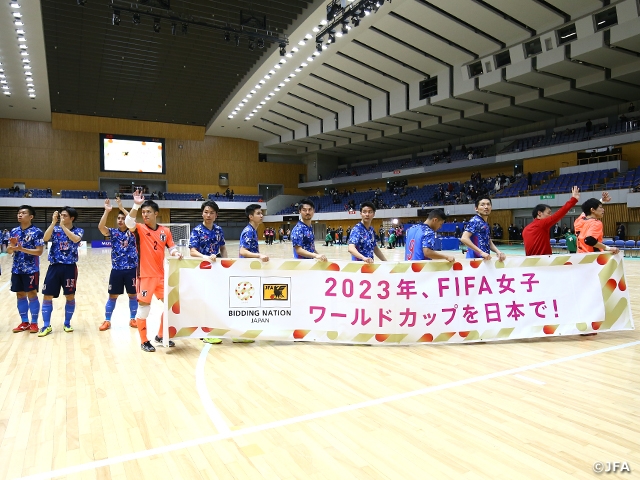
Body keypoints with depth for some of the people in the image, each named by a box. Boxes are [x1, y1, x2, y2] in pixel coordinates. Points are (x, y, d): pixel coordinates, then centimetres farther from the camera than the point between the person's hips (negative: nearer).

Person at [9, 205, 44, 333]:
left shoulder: (36, 232, -9)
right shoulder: (14, 231, 8)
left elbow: (39, 251, -14)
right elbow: (9, 251, 8)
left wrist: (22, 249, -25)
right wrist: (12, 246, -14)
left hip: (31, 269, -6)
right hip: (16, 269, 6)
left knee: (32, 295, 0)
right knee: (20, 295, 11)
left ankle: (34, 323, 10)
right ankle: (24, 323, 21)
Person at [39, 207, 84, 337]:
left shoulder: (78, 231, 0)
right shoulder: (55, 229, 6)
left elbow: (75, 239, -22)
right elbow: (45, 238, -13)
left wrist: (62, 225, -22)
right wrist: (53, 222, -19)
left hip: (69, 267, -2)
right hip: (54, 266, 2)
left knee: (70, 296, 4)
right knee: (47, 296, 1)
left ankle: (67, 324, 20)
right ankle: (46, 326, 12)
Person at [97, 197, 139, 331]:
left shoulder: (132, 232, 0)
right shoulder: (113, 232, 2)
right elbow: (101, 227, -16)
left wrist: (122, 208, -23)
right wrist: (107, 211, -25)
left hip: (131, 269, -1)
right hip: (116, 270, 1)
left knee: (133, 295, 7)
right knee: (112, 296, 7)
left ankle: (132, 319, 21)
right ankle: (107, 321, 18)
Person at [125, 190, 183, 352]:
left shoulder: (165, 231, 6)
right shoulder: (140, 229, -5)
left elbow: (172, 248, 11)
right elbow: (128, 222, -25)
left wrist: (176, 253, -11)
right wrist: (136, 205, -37)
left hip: (161, 275, 5)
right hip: (145, 276, -4)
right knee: (143, 307, 0)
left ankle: (160, 336, 28)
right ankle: (144, 342, 16)